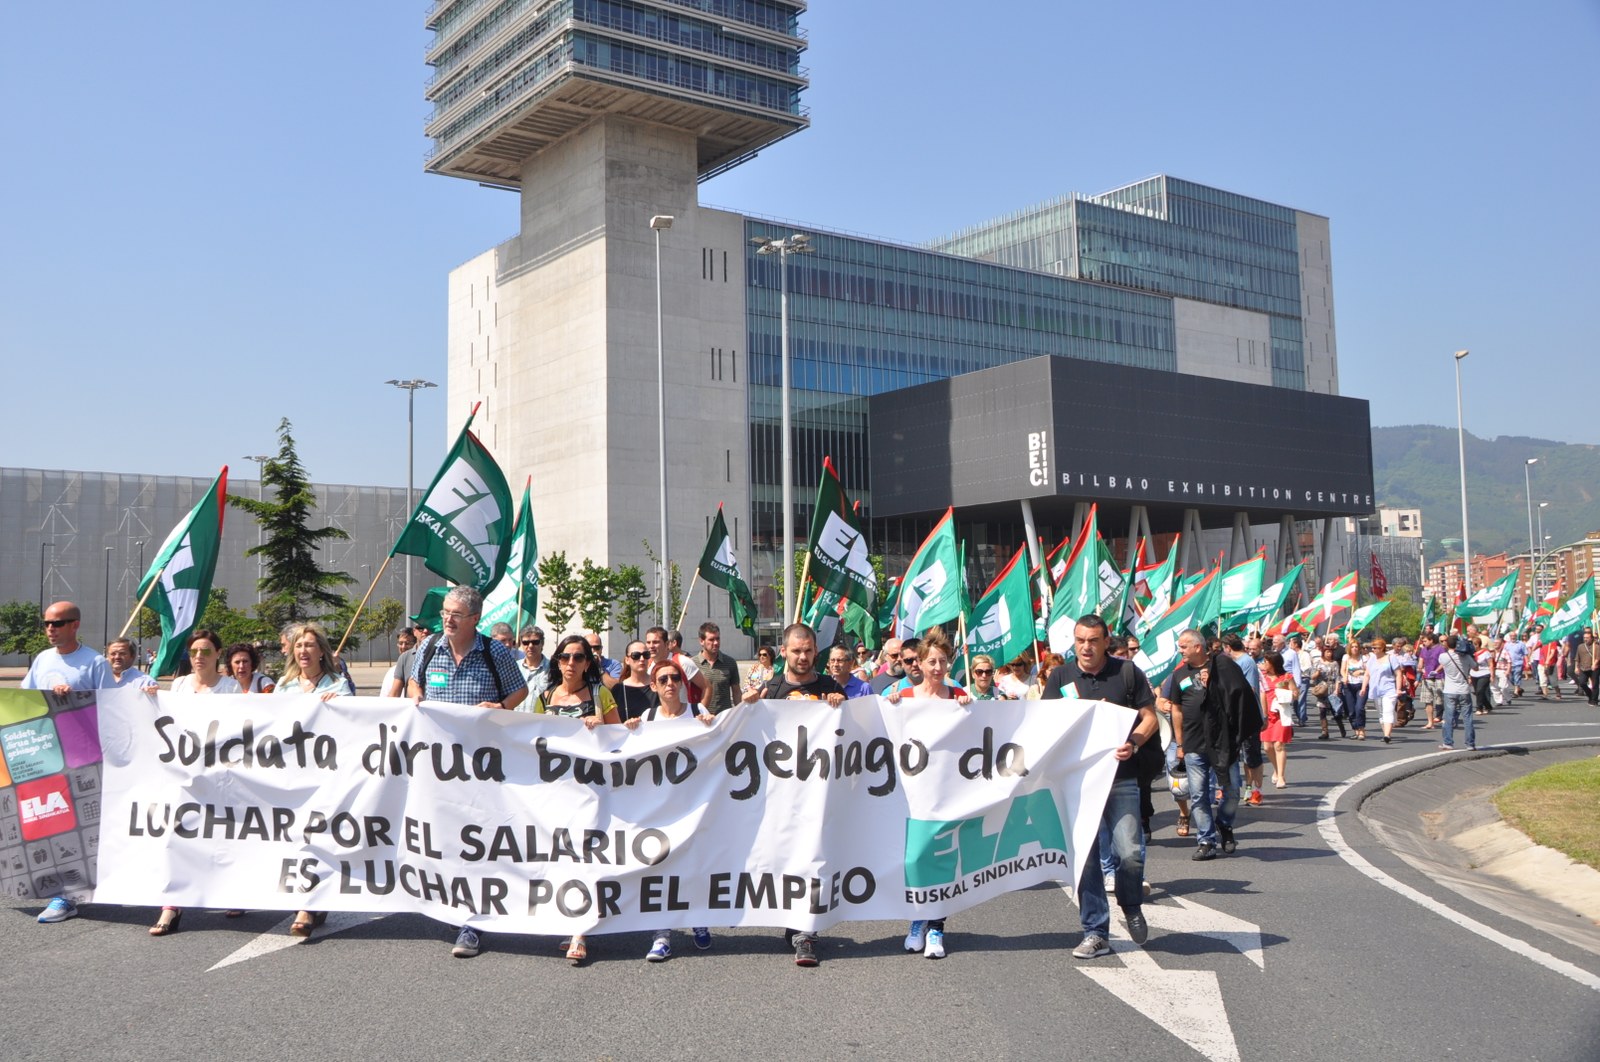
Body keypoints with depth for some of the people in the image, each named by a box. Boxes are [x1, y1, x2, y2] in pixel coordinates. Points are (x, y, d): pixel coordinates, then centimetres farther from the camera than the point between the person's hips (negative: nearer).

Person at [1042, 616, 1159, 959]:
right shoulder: (1060, 676, 7)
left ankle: (1131, 907, 21)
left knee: (1130, 853, -10)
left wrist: (1133, 743, -14)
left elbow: (1150, 717, 4)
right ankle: (1095, 934, 12)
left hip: (1121, 778, -1)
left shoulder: (1127, 672, 2)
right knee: (1085, 857, 2)